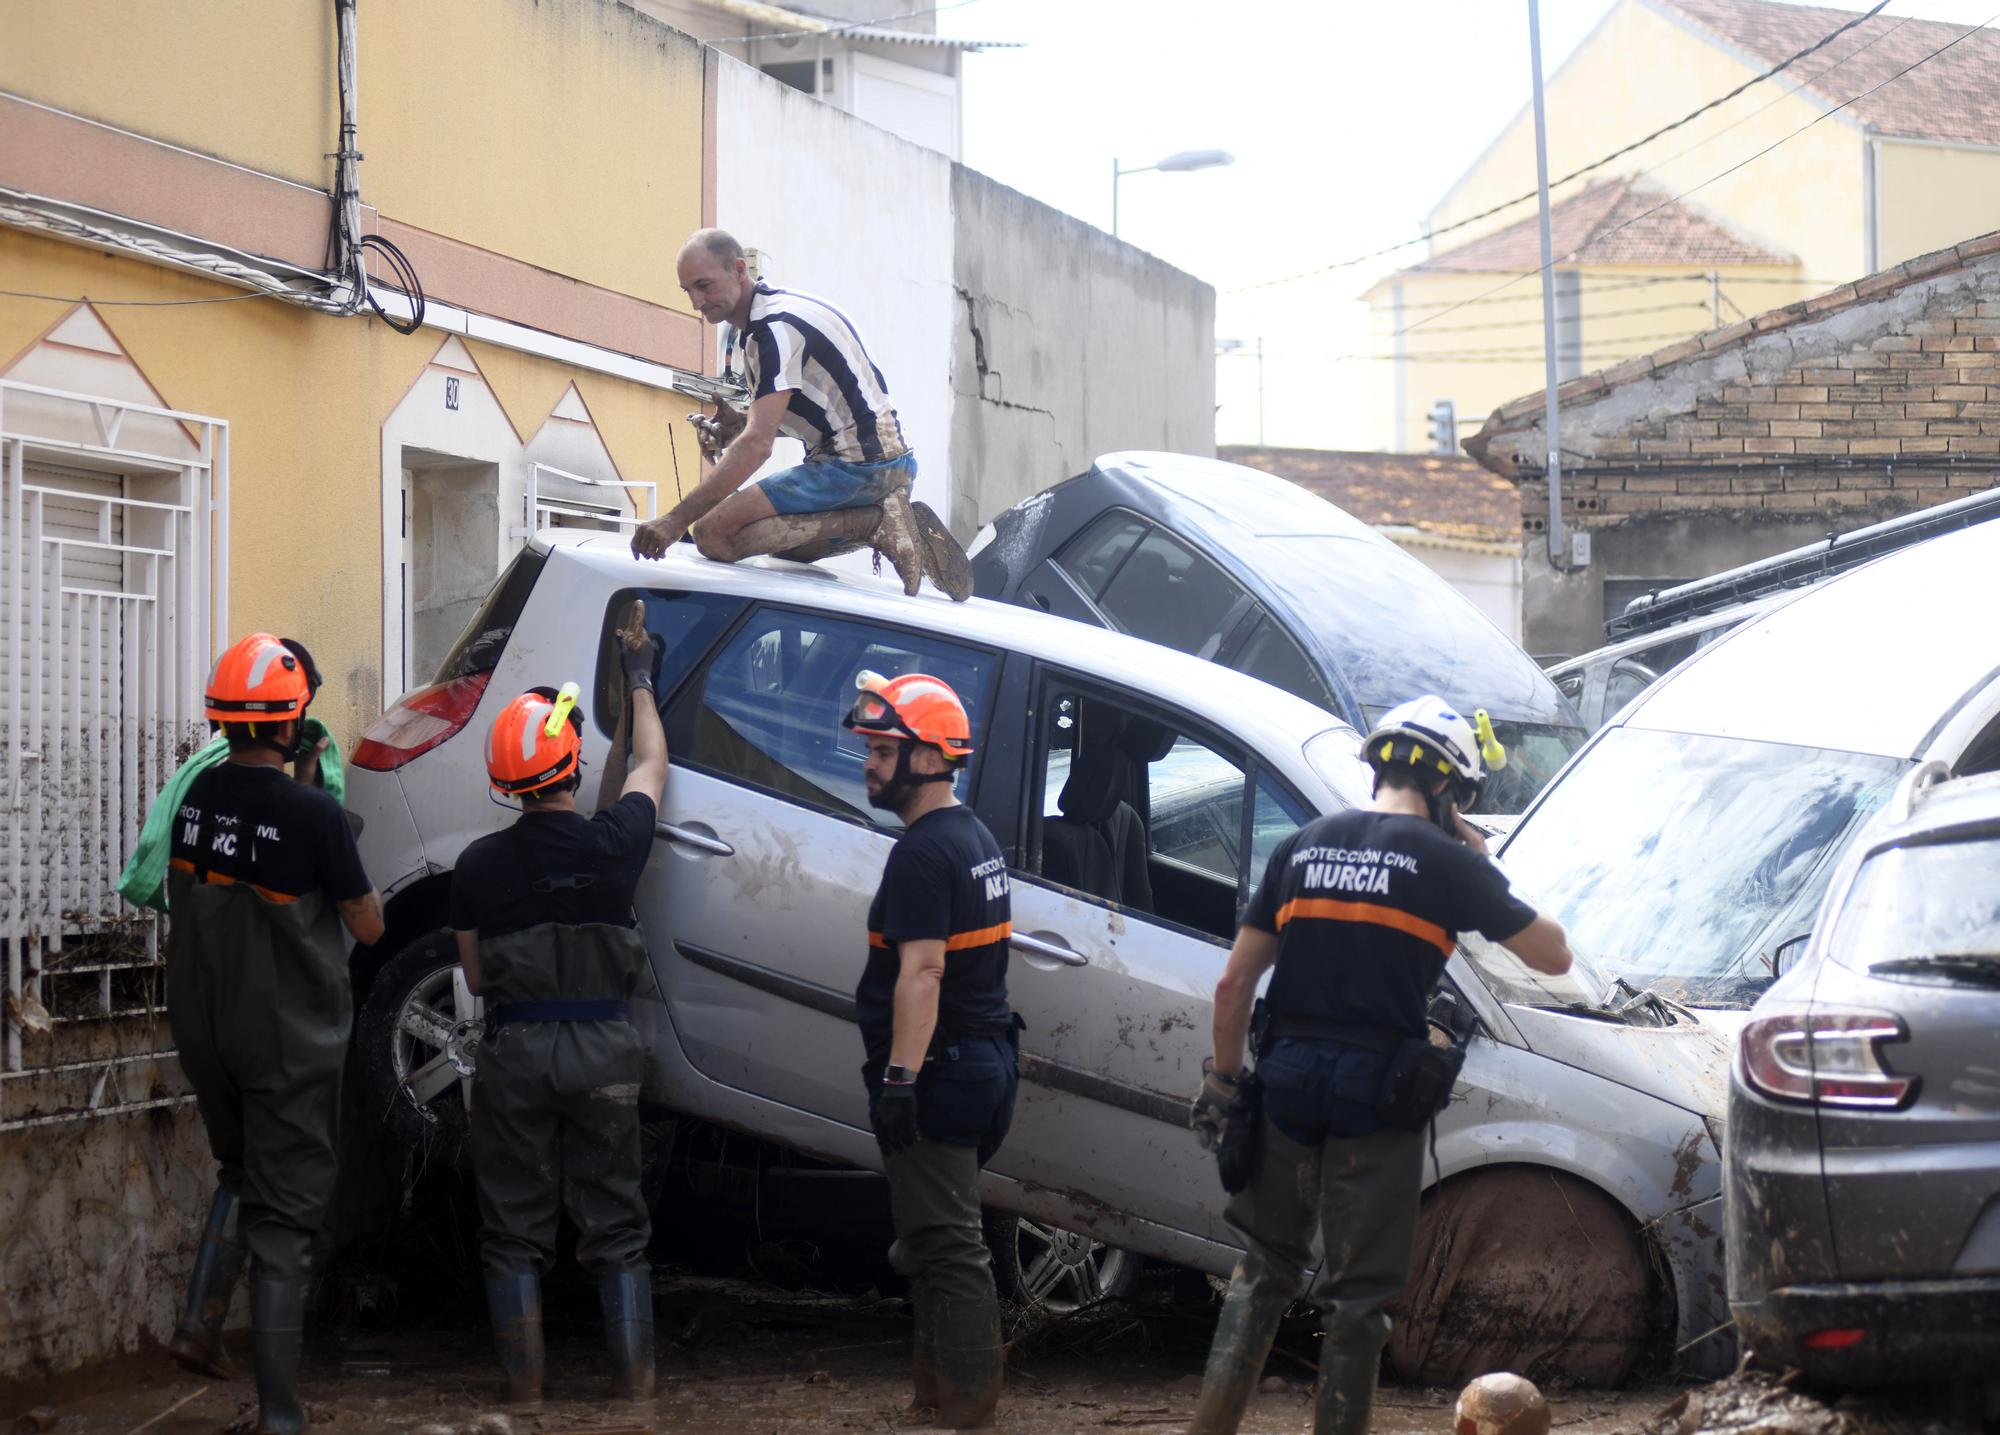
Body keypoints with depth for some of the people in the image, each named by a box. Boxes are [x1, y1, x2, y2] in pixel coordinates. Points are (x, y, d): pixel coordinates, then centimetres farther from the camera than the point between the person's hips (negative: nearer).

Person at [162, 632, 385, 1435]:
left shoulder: (199, 795, -3)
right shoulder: (314, 815, -21)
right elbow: (368, 927, -9)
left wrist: (299, 787, 15)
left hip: (202, 1030, 5)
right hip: (288, 1039, -5)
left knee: (240, 1177, 28)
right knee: (284, 1214, 1)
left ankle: (200, 1323, 11)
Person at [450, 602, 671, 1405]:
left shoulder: (479, 866, -5)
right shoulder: (613, 842, -7)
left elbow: (475, 977, 5)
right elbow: (649, 761, 13)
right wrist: (638, 677, 27)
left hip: (513, 1053, 0)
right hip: (603, 1051, 0)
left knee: (514, 1230, 8)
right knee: (615, 1224, 10)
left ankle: (524, 1383, 7)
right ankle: (633, 1377, 9)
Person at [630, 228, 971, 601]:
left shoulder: (775, 327, -18)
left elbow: (757, 444, -27)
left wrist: (676, 519, -32)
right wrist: (737, 425, 4)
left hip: (857, 465, -11)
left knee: (714, 533, -19)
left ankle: (873, 522, -17)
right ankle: (883, 519, 11)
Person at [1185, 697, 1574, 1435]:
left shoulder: (1301, 847, 8)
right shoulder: (1446, 862, -4)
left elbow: (1235, 981, 7)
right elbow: (1553, 954, 5)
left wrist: (1222, 1078, 16)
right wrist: (1484, 864, 12)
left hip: (1287, 1078, 4)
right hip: (1376, 1088, -4)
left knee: (1265, 1265, 16)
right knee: (1359, 1290, 5)